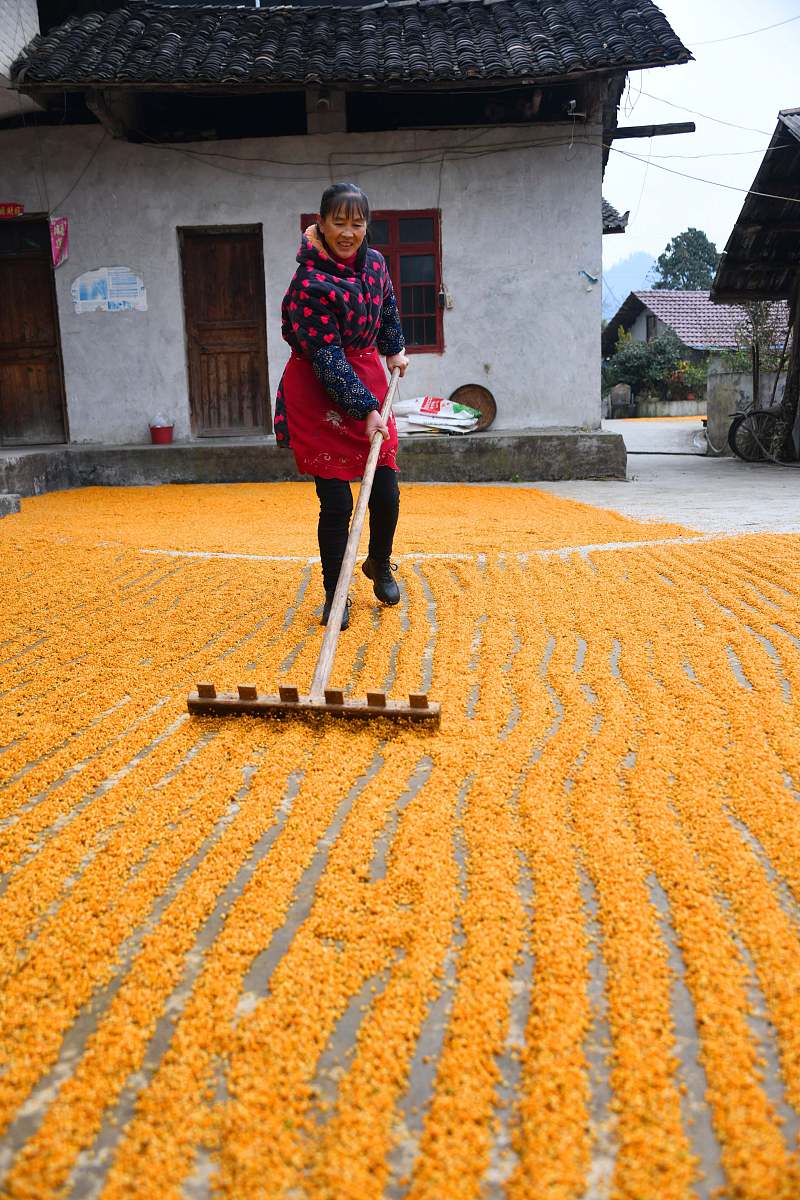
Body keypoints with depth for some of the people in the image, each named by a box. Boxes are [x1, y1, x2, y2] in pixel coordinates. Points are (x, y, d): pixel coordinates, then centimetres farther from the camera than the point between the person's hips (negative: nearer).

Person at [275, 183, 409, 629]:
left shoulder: (375, 262, 3)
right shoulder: (310, 281, -19)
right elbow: (327, 359, -21)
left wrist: (395, 349, 26)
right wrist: (364, 409, -23)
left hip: (368, 382, 6)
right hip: (319, 396, -6)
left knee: (387, 493, 6)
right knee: (336, 502, -5)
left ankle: (380, 566, 35)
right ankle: (334, 597, 13)